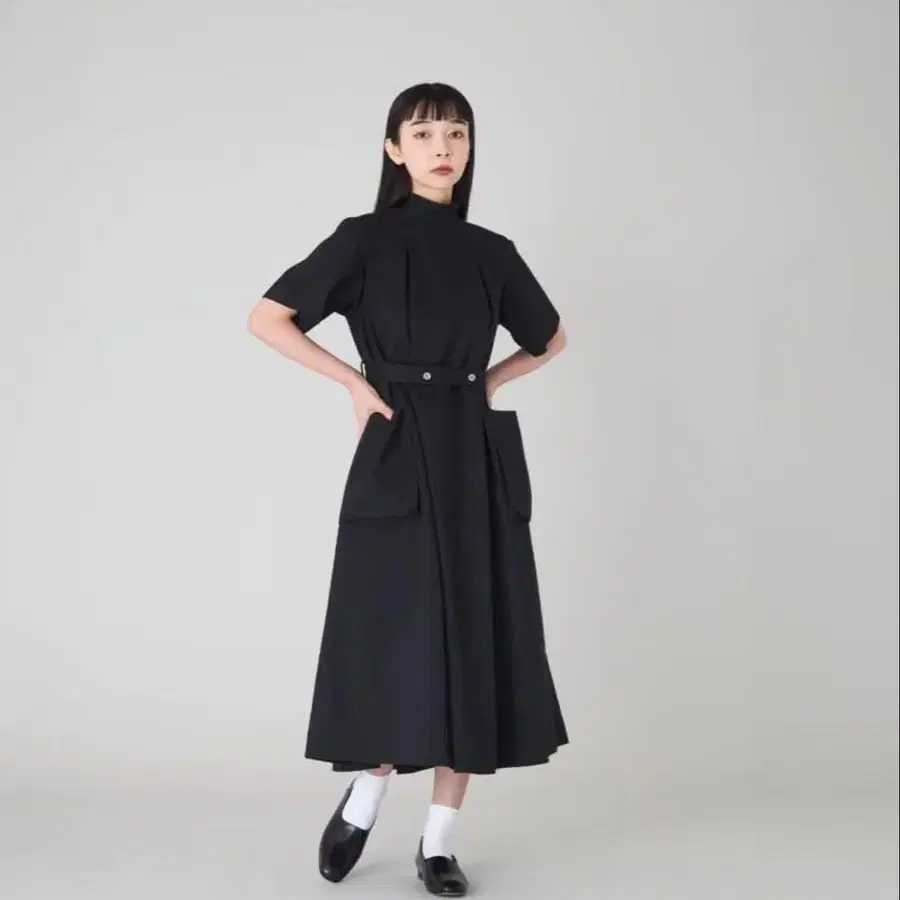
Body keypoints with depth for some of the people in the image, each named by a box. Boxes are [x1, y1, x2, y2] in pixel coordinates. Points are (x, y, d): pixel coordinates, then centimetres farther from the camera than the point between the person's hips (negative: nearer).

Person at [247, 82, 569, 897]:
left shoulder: (491, 252, 10)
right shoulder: (365, 240, -1)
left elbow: (551, 337, 24)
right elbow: (267, 319, -3)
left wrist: (488, 380, 9)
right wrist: (355, 381, -5)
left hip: (476, 457, 4)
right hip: (399, 455, -3)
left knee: (473, 640, 3)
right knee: (396, 634, -4)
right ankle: (364, 798, 24)